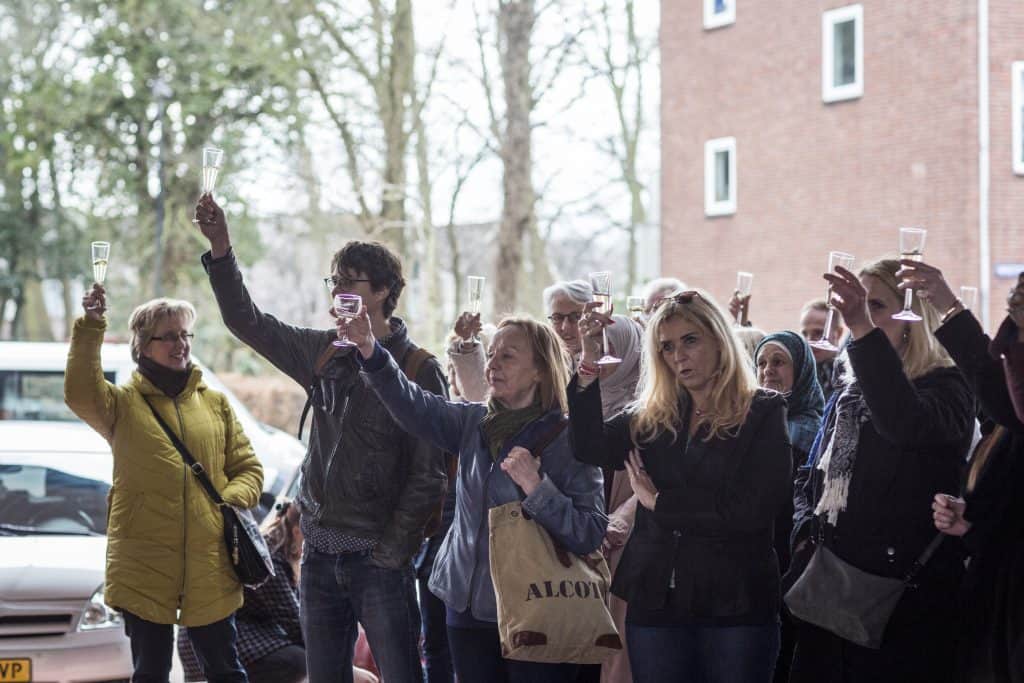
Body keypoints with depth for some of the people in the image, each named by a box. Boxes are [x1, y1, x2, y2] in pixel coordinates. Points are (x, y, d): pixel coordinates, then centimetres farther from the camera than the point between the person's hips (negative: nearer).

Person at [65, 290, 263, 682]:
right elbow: (80, 395, -18)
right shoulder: (123, 404, 4)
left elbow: (247, 467, 15)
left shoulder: (214, 403, 13)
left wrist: (233, 501, -6)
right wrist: (90, 328, -25)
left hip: (210, 564, 2)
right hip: (144, 567, -2)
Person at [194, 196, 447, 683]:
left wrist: (391, 552, -15)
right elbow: (246, 322, 10)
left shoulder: (419, 370, -8)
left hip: (378, 557, -6)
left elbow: (428, 476, -11)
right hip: (320, 554, 6)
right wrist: (220, 247, -2)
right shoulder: (323, 354, 10)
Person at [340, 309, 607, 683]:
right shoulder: (475, 423, 7)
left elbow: (591, 535, -16)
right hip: (468, 607, 5)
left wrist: (536, 488, -27)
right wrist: (370, 351, -24)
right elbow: (415, 405, -10)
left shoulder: (569, 441, -10)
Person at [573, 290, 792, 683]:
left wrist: (660, 501, -9)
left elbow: (755, 509, -12)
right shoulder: (651, 418, 12)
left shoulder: (764, 414, -1)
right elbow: (591, 448, -3)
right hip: (655, 602, 4)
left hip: (736, 605, -4)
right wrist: (590, 362, -10)